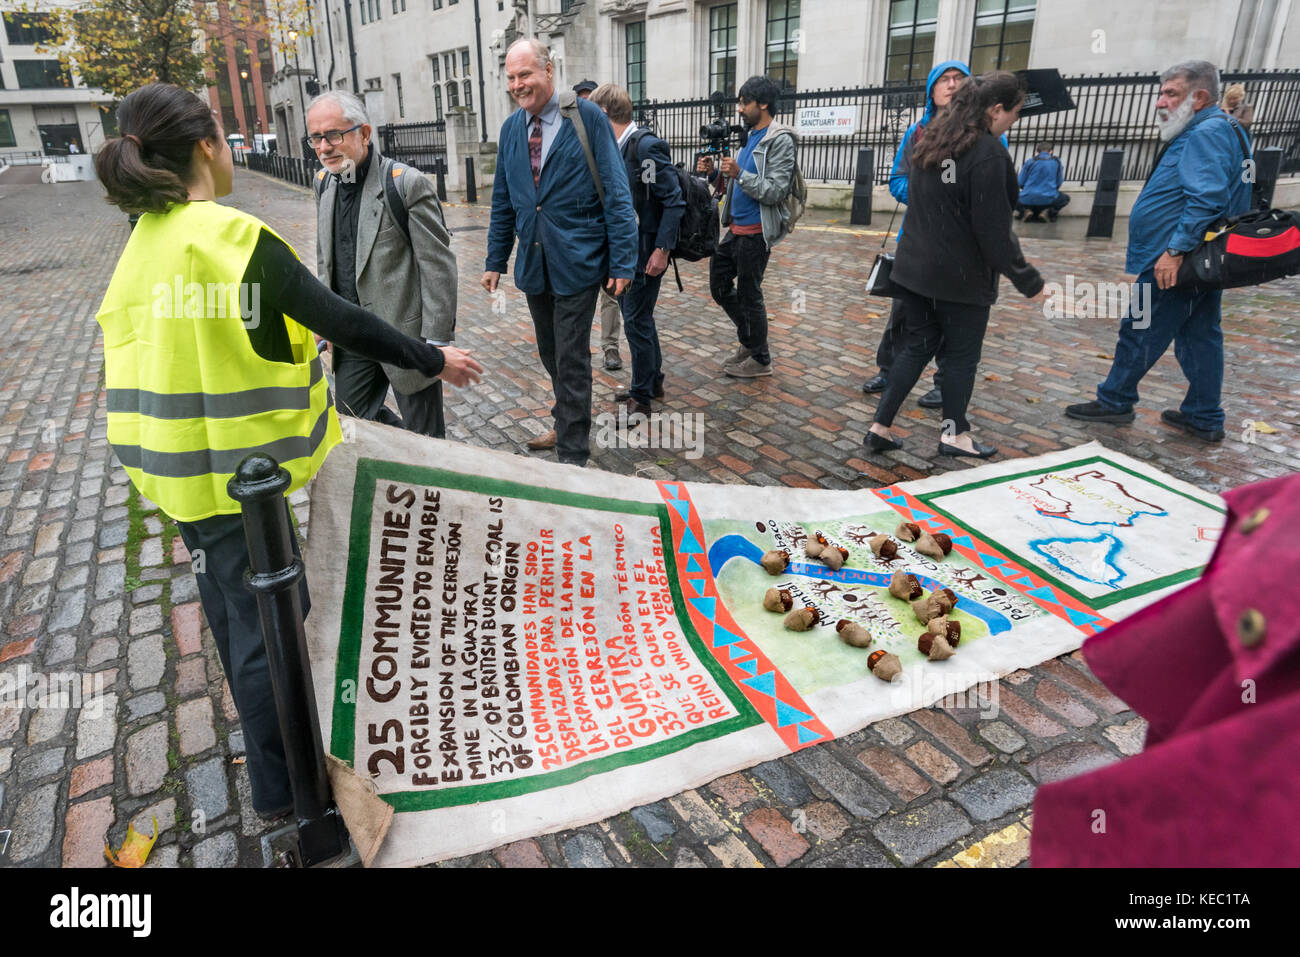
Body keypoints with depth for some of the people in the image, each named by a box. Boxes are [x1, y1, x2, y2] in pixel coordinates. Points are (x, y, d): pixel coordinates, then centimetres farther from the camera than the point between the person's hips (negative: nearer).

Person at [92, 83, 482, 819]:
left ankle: (266, 737, 47)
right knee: (266, 619, 3)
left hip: (179, 460, 9)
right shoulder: (236, 237, -19)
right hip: (233, 463, -9)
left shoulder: (146, 239, 7)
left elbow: (145, 343, 14)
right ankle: (282, 787, 20)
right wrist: (434, 360, -7)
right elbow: (342, 322, -18)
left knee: (234, 604, 25)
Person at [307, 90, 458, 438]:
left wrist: (436, 342, -18)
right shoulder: (325, 183, 8)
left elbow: (438, 266, -16)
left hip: (405, 333, -7)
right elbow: (326, 260, 18)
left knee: (425, 434, 5)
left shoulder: (407, 184, -14)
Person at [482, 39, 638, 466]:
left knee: (571, 359, -2)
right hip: (533, 263, 6)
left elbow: (616, 194, -9)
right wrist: (495, 261, 12)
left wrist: (622, 261, -13)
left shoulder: (587, 117, -8)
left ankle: (573, 454, 9)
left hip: (577, 261, -5)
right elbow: (502, 202, 14)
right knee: (550, 354, 16)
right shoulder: (511, 128, 9)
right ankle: (568, 424, 37)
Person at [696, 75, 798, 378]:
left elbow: (775, 191, -20)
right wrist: (716, 172, 2)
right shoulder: (749, 136, 14)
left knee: (749, 294, -1)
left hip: (755, 232, -9)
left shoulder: (780, 141, -13)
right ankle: (749, 341, 30)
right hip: (735, 228, 9)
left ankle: (760, 360, 14)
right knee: (719, 284, 14)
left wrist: (739, 174, -27)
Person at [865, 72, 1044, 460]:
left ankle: (880, 426, 9)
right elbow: (992, 227, -19)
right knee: (962, 354, 8)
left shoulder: (930, 144, 9)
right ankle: (954, 434, 20)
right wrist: (1028, 280, -12)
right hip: (962, 275, -7)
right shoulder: (988, 151, -17)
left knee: (916, 346, 12)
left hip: (915, 268, 7)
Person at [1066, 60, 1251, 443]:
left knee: (1140, 331, 1)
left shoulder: (1206, 134, -16)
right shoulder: (1220, 131, 19)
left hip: (1174, 264, -10)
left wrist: (1175, 250, -28)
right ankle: (1204, 418, 19)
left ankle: (1114, 401, 13)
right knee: (1201, 336, 12)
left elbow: (1206, 200, -27)